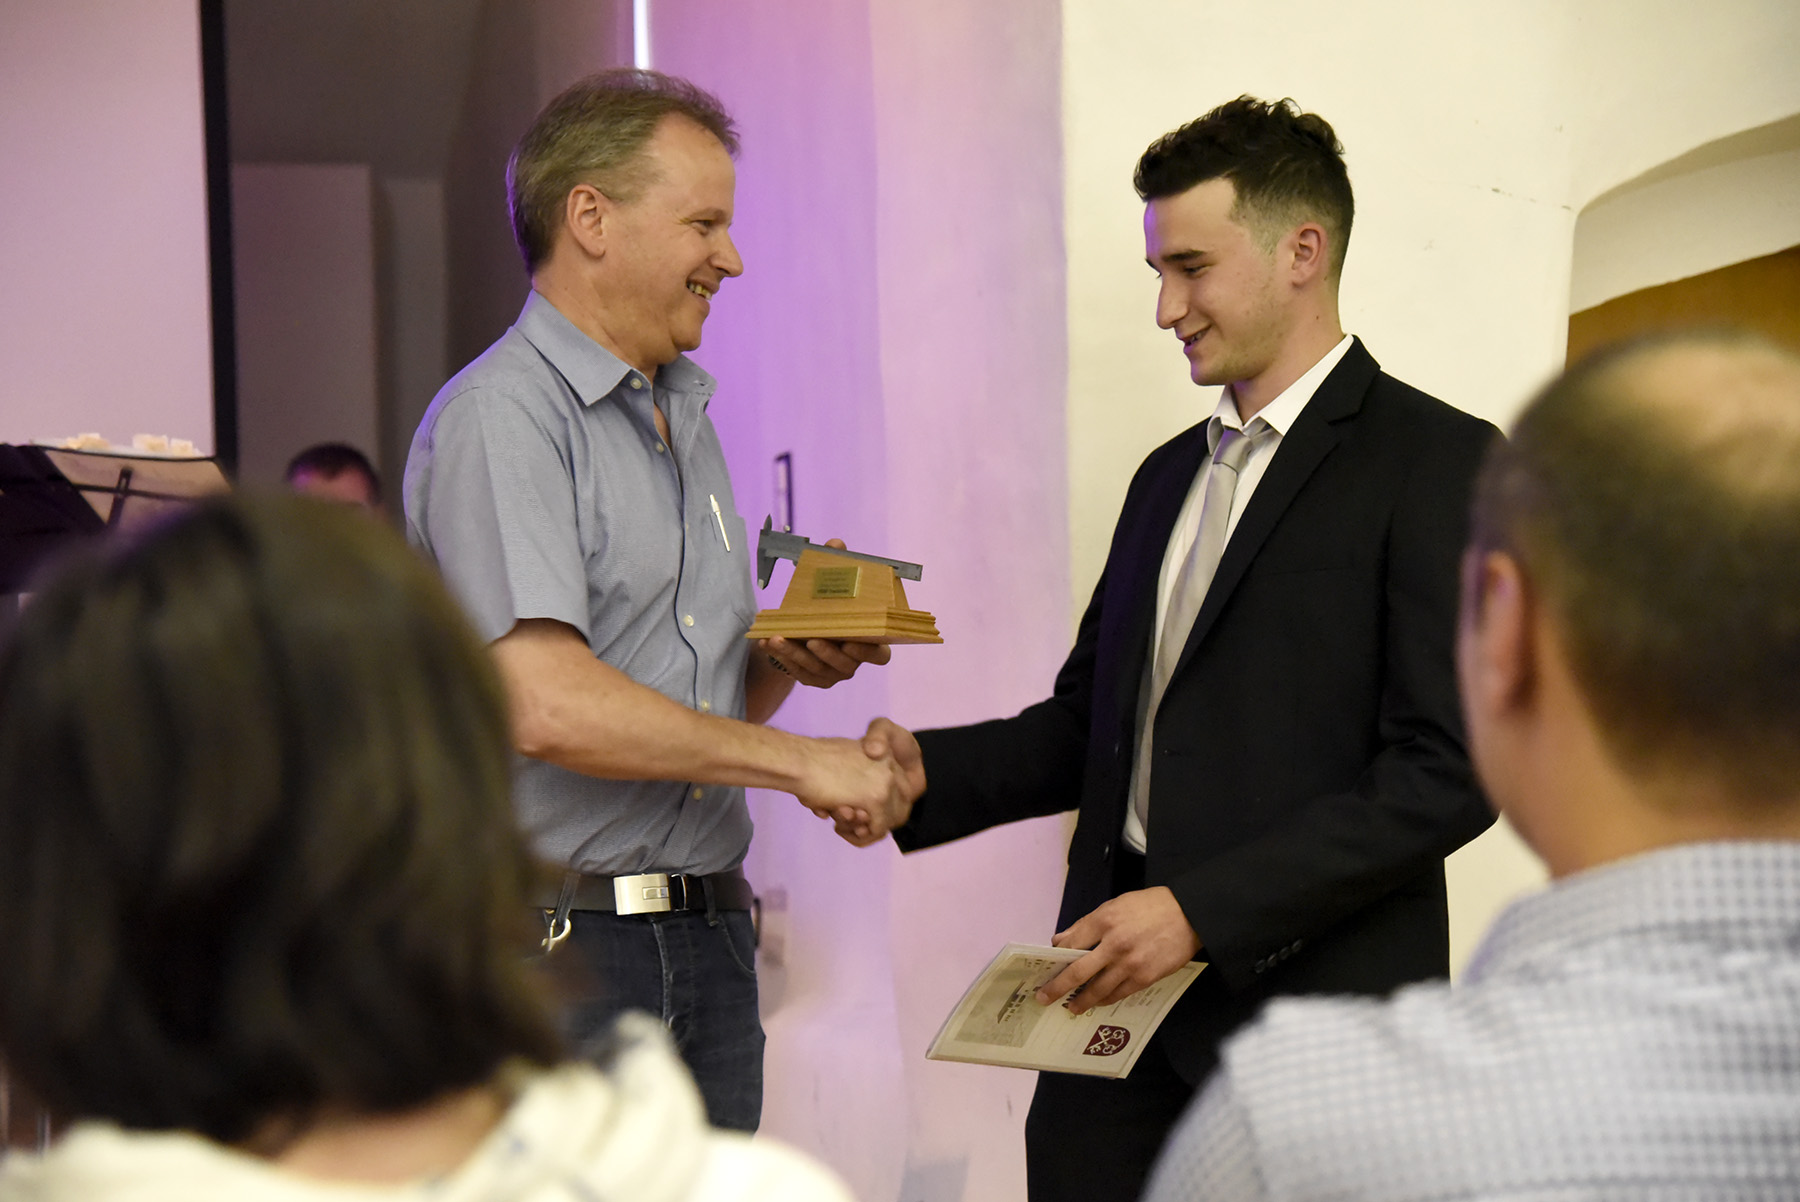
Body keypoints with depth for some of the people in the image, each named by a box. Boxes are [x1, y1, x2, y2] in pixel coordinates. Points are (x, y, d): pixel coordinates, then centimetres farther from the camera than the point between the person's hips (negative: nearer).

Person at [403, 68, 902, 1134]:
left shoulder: (687, 419, 18)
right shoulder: (502, 418, -11)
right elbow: (547, 705, -23)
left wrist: (783, 662, 3)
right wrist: (796, 760, -15)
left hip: (710, 932, 8)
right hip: (559, 938, -8)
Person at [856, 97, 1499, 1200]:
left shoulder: (1437, 462, -7)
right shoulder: (1172, 475, 19)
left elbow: (1444, 772, -15)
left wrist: (1202, 909, -18)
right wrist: (930, 770, 2)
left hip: (1308, 1006, -6)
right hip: (1121, 990, 6)